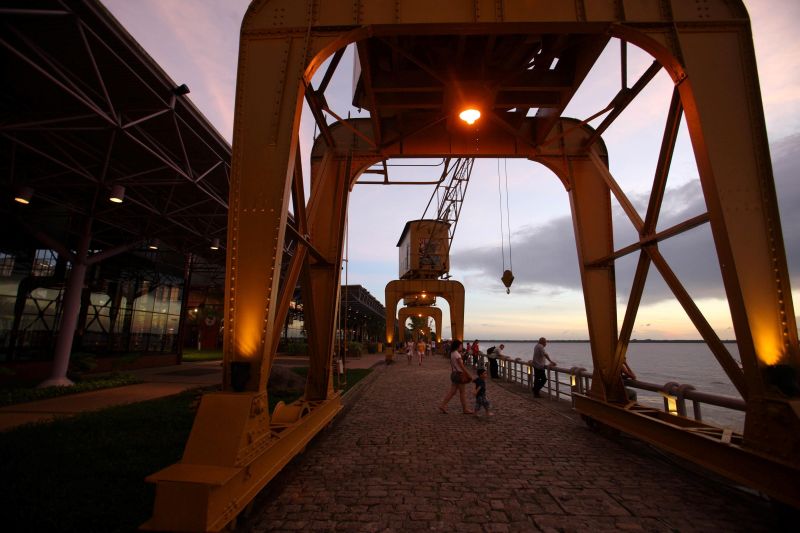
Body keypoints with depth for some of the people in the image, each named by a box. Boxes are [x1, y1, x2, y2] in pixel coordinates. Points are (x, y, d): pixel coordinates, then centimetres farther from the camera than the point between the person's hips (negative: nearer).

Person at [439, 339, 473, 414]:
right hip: (458, 374, -8)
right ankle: (465, 409, 17)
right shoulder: (457, 354, -19)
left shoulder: (452, 354, 8)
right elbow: (462, 367, -19)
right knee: (462, 392, 5)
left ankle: (442, 405, 11)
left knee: (452, 391, 12)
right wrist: (469, 376, -14)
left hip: (453, 374, 8)